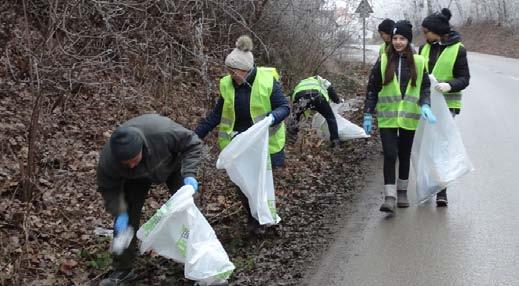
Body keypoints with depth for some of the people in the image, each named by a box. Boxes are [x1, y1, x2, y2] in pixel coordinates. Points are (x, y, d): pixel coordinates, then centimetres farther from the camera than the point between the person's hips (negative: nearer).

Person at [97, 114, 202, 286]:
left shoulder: (163, 131, -47)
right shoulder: (108, 159, -39)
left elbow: (192, 144, -30)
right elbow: (109, 188, -20)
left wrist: (189, 174, -41)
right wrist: (119, 213, -34)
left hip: (172, 165, -1)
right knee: (128, 215, -7)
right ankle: (122, 269, 4)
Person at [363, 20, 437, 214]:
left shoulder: (418, 62, 2)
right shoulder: (383, 61, 0)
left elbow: (425, 87, 5)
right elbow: (372, 89, 3)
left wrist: (425, 106, -14)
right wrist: (368, 114, 1)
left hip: (409, 117, 1)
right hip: (387, 117, -1)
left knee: (404, 155, 12)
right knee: (390, 155, -10)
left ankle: (402, 192, 27)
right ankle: (389, 197, -10)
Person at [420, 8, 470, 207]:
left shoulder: (457, 49, -6)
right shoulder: (425, 48, 8)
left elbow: (464, 78, -5)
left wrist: (449, 85, -25)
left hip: (446, 105, -5)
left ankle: (441, 191, -6)